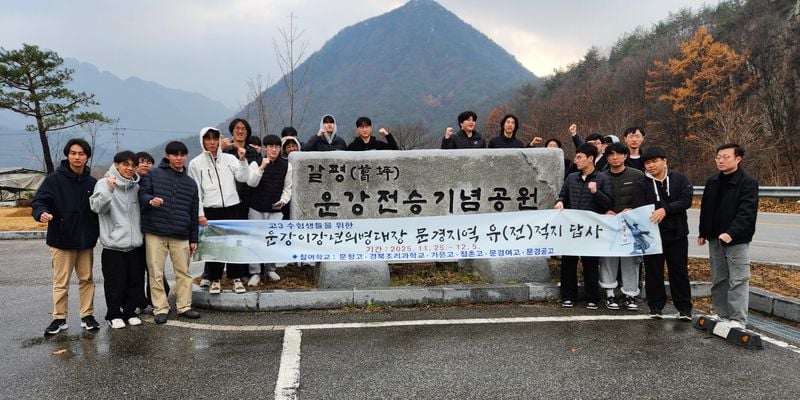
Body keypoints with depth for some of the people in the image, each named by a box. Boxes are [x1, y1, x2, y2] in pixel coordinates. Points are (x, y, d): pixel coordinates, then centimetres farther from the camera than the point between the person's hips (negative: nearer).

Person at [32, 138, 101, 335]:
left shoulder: (92, 182, 4)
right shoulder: (55, 179, -7)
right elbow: (38, 201, -12)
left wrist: (98, 231, 4)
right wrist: (41, 213, -33)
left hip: (86, 240, 3)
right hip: (61, 239, -3)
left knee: (87, 279, 10)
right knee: (61, 282, 4)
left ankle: (87, 315, 21)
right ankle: (59, 318, 16)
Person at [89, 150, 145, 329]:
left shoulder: (136, 185, 9)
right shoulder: (103, 183, -4)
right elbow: (97, 207, -19)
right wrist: (109, 189, -32)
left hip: (135, 244, 4)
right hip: (114, 244, -4)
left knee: (135, 281, 10)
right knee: (115, 282, 3)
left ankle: (130, 312, 24)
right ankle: (114, 314, 18)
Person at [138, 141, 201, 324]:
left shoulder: (191, 183, 15)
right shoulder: (154, 174, 4)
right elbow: (142, 193, -1)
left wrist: (193, 239, 14)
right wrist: (150, 200, -25)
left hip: (180, 236, 3)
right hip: (155, 233, -3)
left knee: (183, 271, 7)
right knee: (156, 273, 2)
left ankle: (184, 306, 18)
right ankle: (160, 309, 11)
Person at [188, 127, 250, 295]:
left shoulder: (230, 158, 6)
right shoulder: (196, 163, 3)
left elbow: (243, 178, -3)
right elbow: (196, 191, 1)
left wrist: (242, 160, -14)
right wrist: (200, 213, -4)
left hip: (232, 207, 1)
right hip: (210, 210, -1)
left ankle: (237, 278, 13)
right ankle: (215, 280, 15)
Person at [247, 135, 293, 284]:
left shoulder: (286, 165, 2)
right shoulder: (256, 163, -2)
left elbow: (287, 187, 7)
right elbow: (251, 183, -16)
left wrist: (283, 201, -10)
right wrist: (262, 167, -26)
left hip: (276, 210, 1)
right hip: (257, 209, 0)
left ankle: (271, 269, 17)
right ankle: (255, 273, 12)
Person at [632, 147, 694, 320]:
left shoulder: (680, 179, 2)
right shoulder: (641, 185, 0)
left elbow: (686, 200, -10)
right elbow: (639, 208, -11)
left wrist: (665, 209, -23)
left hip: (677, 234, 0)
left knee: (679, 270, 7)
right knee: (653, 271, 7)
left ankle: (684, 307, 16)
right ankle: (656, 306, 20)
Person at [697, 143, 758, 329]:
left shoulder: (748, 182, -10)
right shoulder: (712, 181, 10)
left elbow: (747, 212, -20)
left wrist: (732, 233, -31)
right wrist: (703, 233, 16)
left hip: (737, 240, -7)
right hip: (715, 239, 7)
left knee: (738, 281, -4)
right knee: (718, 280, 13)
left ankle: (738, 319, 1)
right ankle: (721, 314, 24)